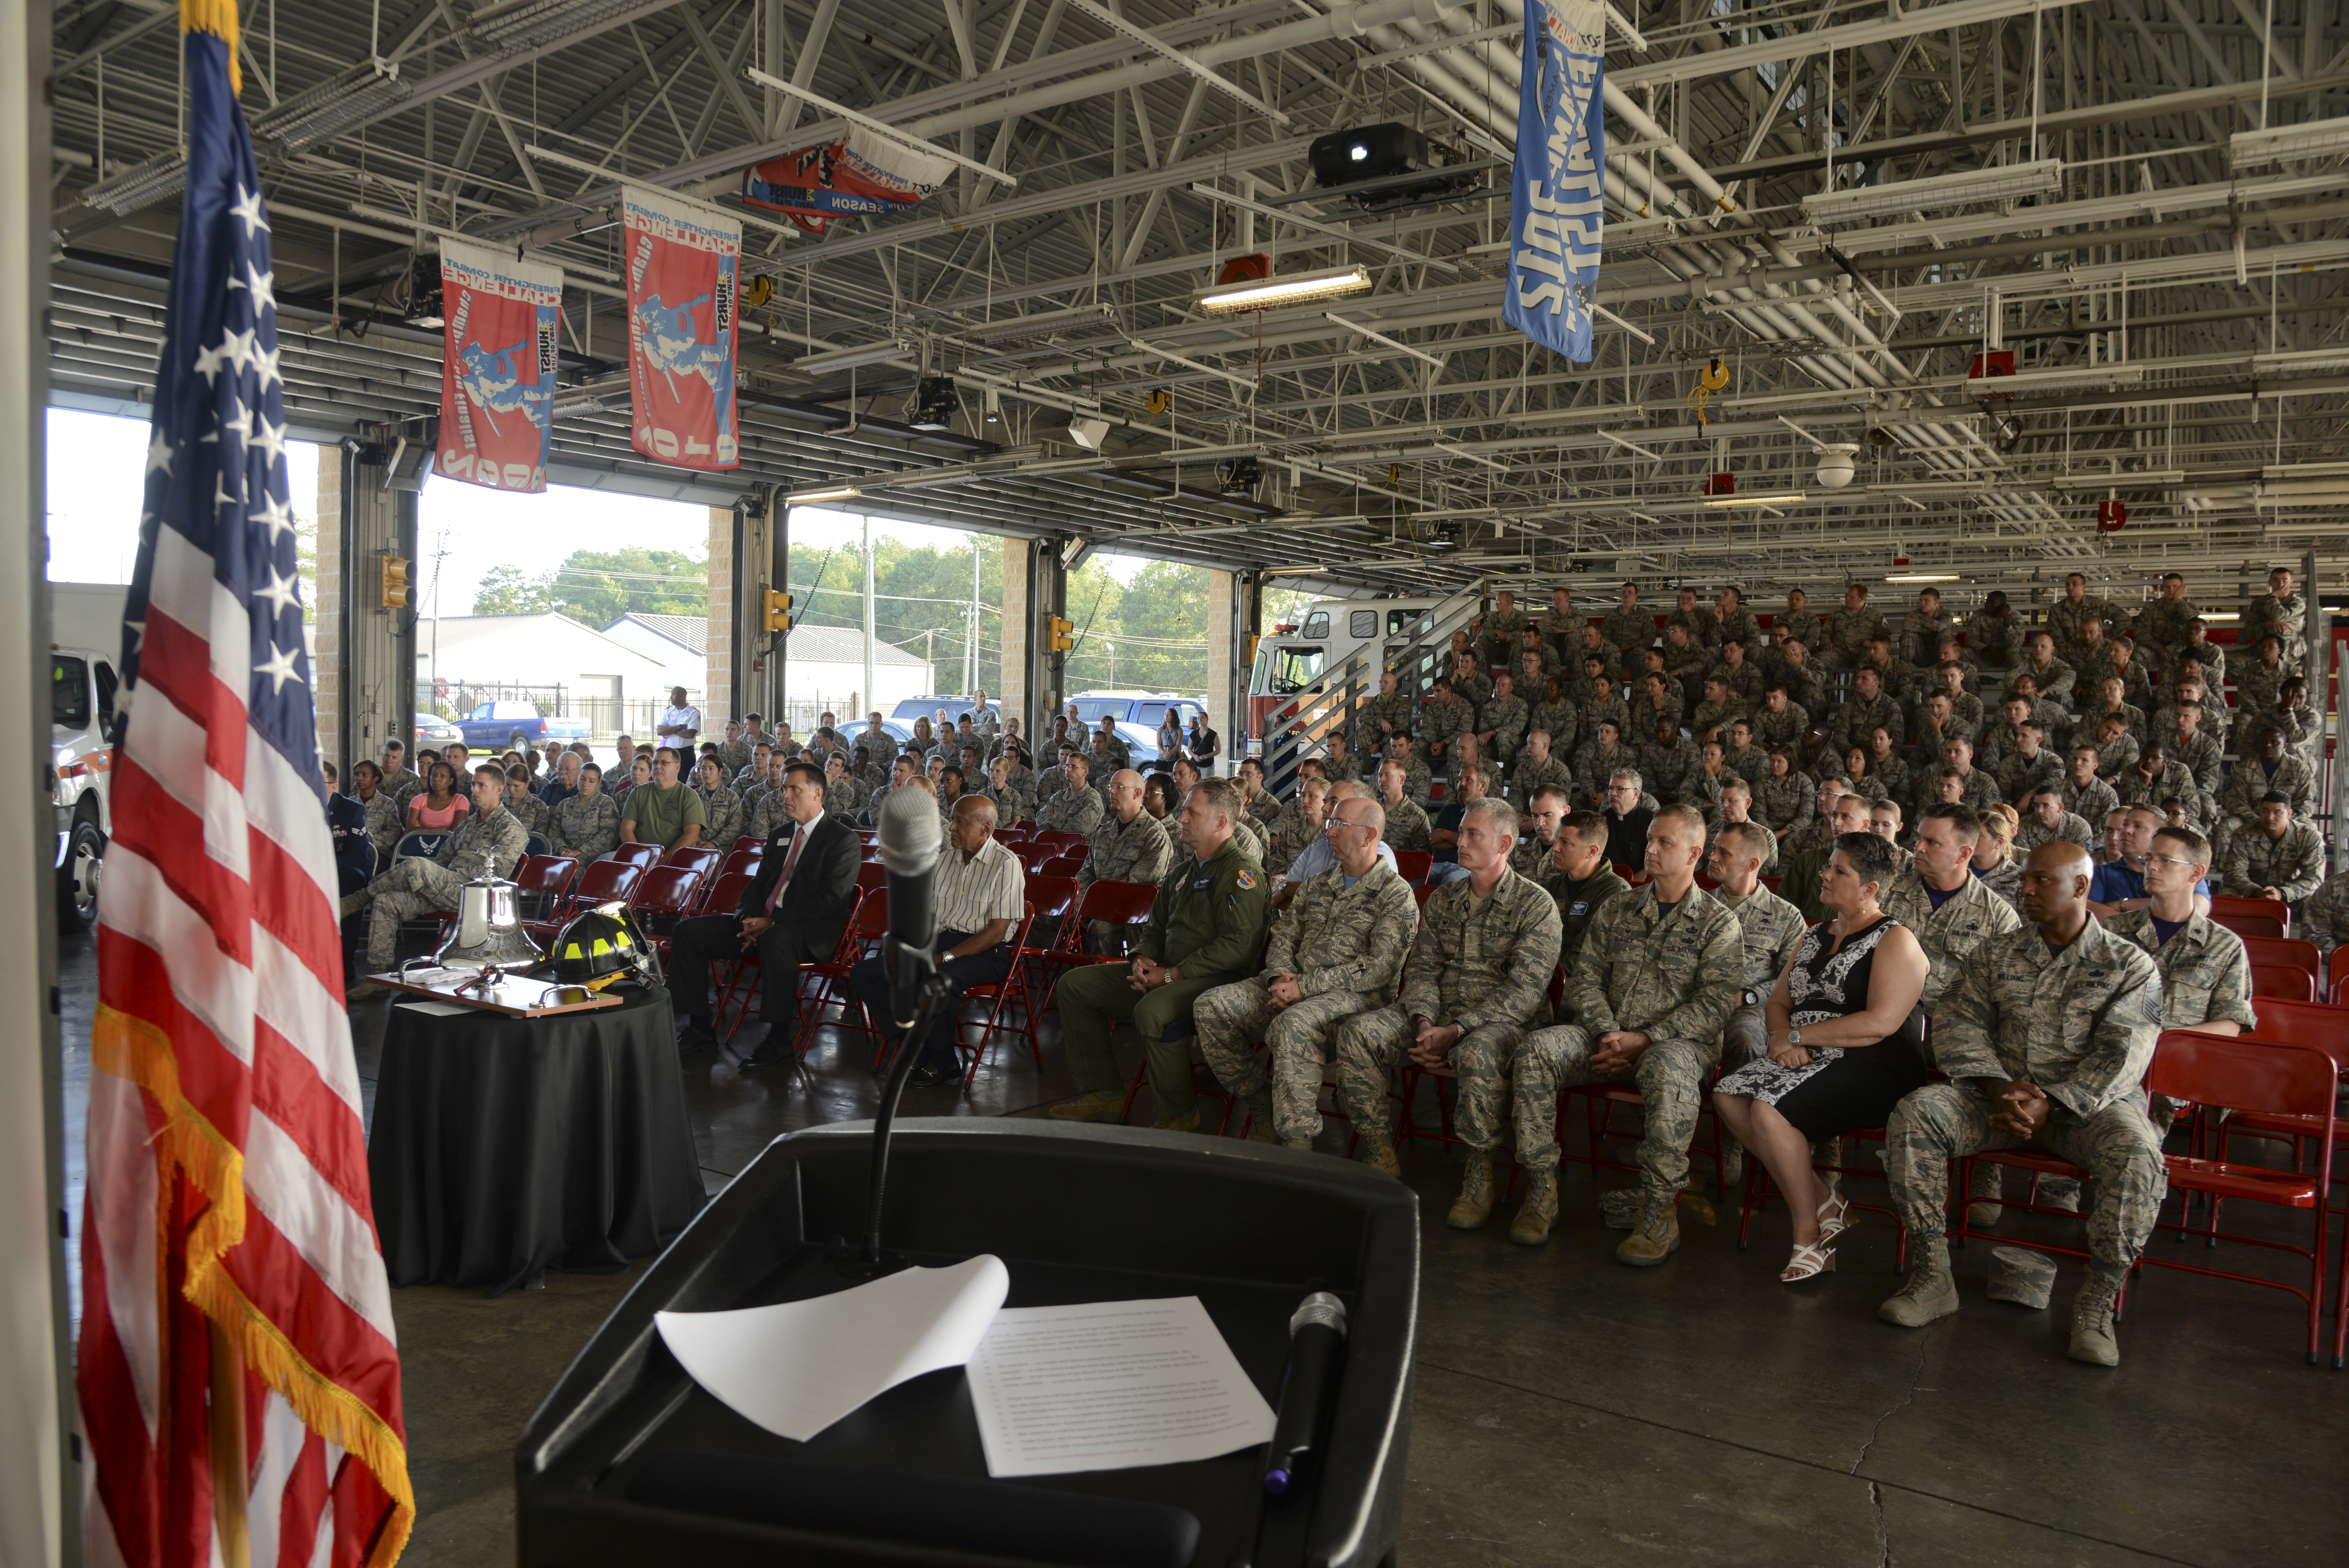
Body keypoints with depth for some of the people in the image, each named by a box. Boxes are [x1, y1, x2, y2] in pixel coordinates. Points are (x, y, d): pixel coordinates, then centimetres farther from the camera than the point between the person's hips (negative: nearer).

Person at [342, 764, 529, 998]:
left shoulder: (510, 827, 0)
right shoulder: (471, 822, 27)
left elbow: (496, 871, -11)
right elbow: (444, 858, 29)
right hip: (446, 888, 8)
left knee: (414, 866, -30)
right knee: (385, 902, -10)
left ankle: (356, 901, -11)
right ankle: (378, 976, -11)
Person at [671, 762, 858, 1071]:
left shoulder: (843, 840, -6)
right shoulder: (780, 835, 20)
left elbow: (830, 900, -16)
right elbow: (758, 885, 22)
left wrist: (771, 923, -19)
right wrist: (749, 920, -2)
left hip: (813, 930, -8)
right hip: (764, 923, 8)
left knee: (776, 939, -42)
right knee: (688, 931, -3)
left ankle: (780, 1042, -32)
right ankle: (699, 1026, 3)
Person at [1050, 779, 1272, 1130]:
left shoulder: (1242, 873, -10)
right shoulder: (1183, 871, 19)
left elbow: (1237, 945, -21)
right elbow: (1156, 927, 26)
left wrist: (1172, 975, -20)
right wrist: (1141, 960, 2)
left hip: (1218, 978, -9)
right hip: (1164, 973, 9)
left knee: (1152, 1011, -39)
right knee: (1075, 986, 4)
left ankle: (1180, 1114, -17)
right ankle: (1101, 1092, 9)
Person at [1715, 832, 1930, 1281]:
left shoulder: (1896, 941, -4)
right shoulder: (1816, 936, 20)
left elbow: (1880, 1023, -17)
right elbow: (1779, 1000, 20)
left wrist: (1798, 1035, -13)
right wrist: (1781, 1038, -4)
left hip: (1874, 1069, -8)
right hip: (1808, 1060, 8)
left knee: (1769, 1109, -30)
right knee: (1728, 1096, -18)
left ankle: (1809, 1235, -12)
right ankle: (1822, 1201, -7)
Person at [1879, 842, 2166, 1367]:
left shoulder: (2129, 965, 1)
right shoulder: (1996, 955, 11)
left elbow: (2121, 1055, -10)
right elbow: (1960, 1023, 3)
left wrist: (2052, 1103, -24)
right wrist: (2000, 1087, -15)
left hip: (2089, 1103, -3)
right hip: (2002, 1093, 3)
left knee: (2136, 1151, -35)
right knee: (1914, 1113, -22)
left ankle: (2096, 1302, -20)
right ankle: (1932, 1275, -18)